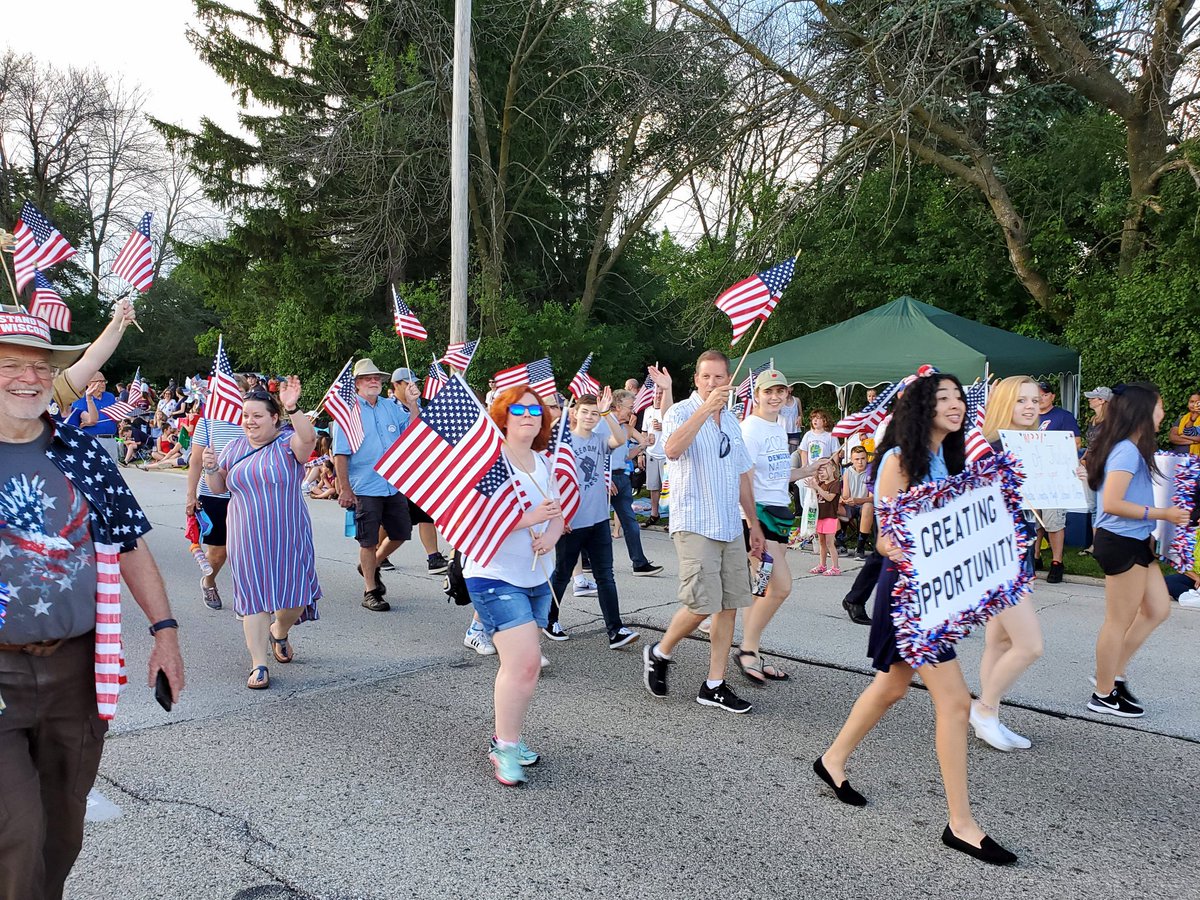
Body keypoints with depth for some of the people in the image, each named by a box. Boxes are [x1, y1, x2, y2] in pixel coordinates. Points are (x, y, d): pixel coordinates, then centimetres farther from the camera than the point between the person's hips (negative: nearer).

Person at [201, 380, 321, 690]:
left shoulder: (288, 442, -5)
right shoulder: (235, 447, 9)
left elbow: (308, 437, -29)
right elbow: (218, 487, 17)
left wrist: (293, 408, -43)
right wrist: (211, 468, -3)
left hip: (288, 537, -3)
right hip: (247, 541, 3)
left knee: (294, 598, 2)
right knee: (254, 599, 2)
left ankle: (279, 632, 36)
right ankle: (259, 665, 9)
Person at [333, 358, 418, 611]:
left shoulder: (391, 407, 9)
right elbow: (340, 453, -9)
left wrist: (413, 403, -4)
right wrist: (344, 489, -14)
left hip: (394, 485, 5)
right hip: (365, 489, -5)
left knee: (401, 533, 13)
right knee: (368, 541, 3)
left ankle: (372, 566, 37)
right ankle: (370, 591, 17)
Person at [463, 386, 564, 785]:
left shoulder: (544, 464, 11)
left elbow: (557, 516, 15)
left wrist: (551, 535, -8)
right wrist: (529, 518, -26)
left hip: (534, 578, 7)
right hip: (495, 576, -7)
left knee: (520, 665, 12)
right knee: (525, 662, -14)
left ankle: (507, 738, 28)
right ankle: (505, 747, 3)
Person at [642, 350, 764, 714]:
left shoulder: (732, 421, 17)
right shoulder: (681, 412, -5)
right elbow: (672, 450, -29)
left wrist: (754, 523, 21)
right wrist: (705, 408, -33)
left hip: (730, 527, 7)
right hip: (694, 524, -7)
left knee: (729, 604, 5)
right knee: (703, 604, -11)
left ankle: (714, 685, 13)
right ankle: (659, 653, 15)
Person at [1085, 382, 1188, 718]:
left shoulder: (1131, 449, 10)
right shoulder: (1128, 451, -19)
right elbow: (1111, 503, -25)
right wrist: (1161, 514, -18)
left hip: (1135, 542, 10)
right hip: (1121, 544, -10)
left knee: (1158, 609, 17)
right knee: (1120, 622, 1)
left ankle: (1114, 674, 26)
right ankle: (1103, 696, 15)